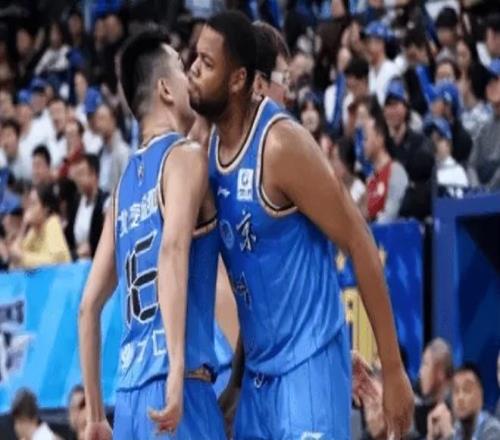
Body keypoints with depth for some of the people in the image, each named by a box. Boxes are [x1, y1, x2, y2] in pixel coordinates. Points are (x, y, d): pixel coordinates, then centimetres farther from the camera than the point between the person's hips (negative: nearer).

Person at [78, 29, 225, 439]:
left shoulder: (126, 180, 20)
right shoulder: (185, 156, -1)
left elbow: (89, 306, 22)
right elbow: (173, 251, -20)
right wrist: (177, 371, -30)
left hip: (130, 395, 8)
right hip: (178, 387, -8)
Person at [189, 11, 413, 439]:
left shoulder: (280, 145, -17)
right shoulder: (210, 147, 7)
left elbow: (360, 244, -15)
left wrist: (393, 370, -15)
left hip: (309, 362, -8)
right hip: (258, 369, 8)